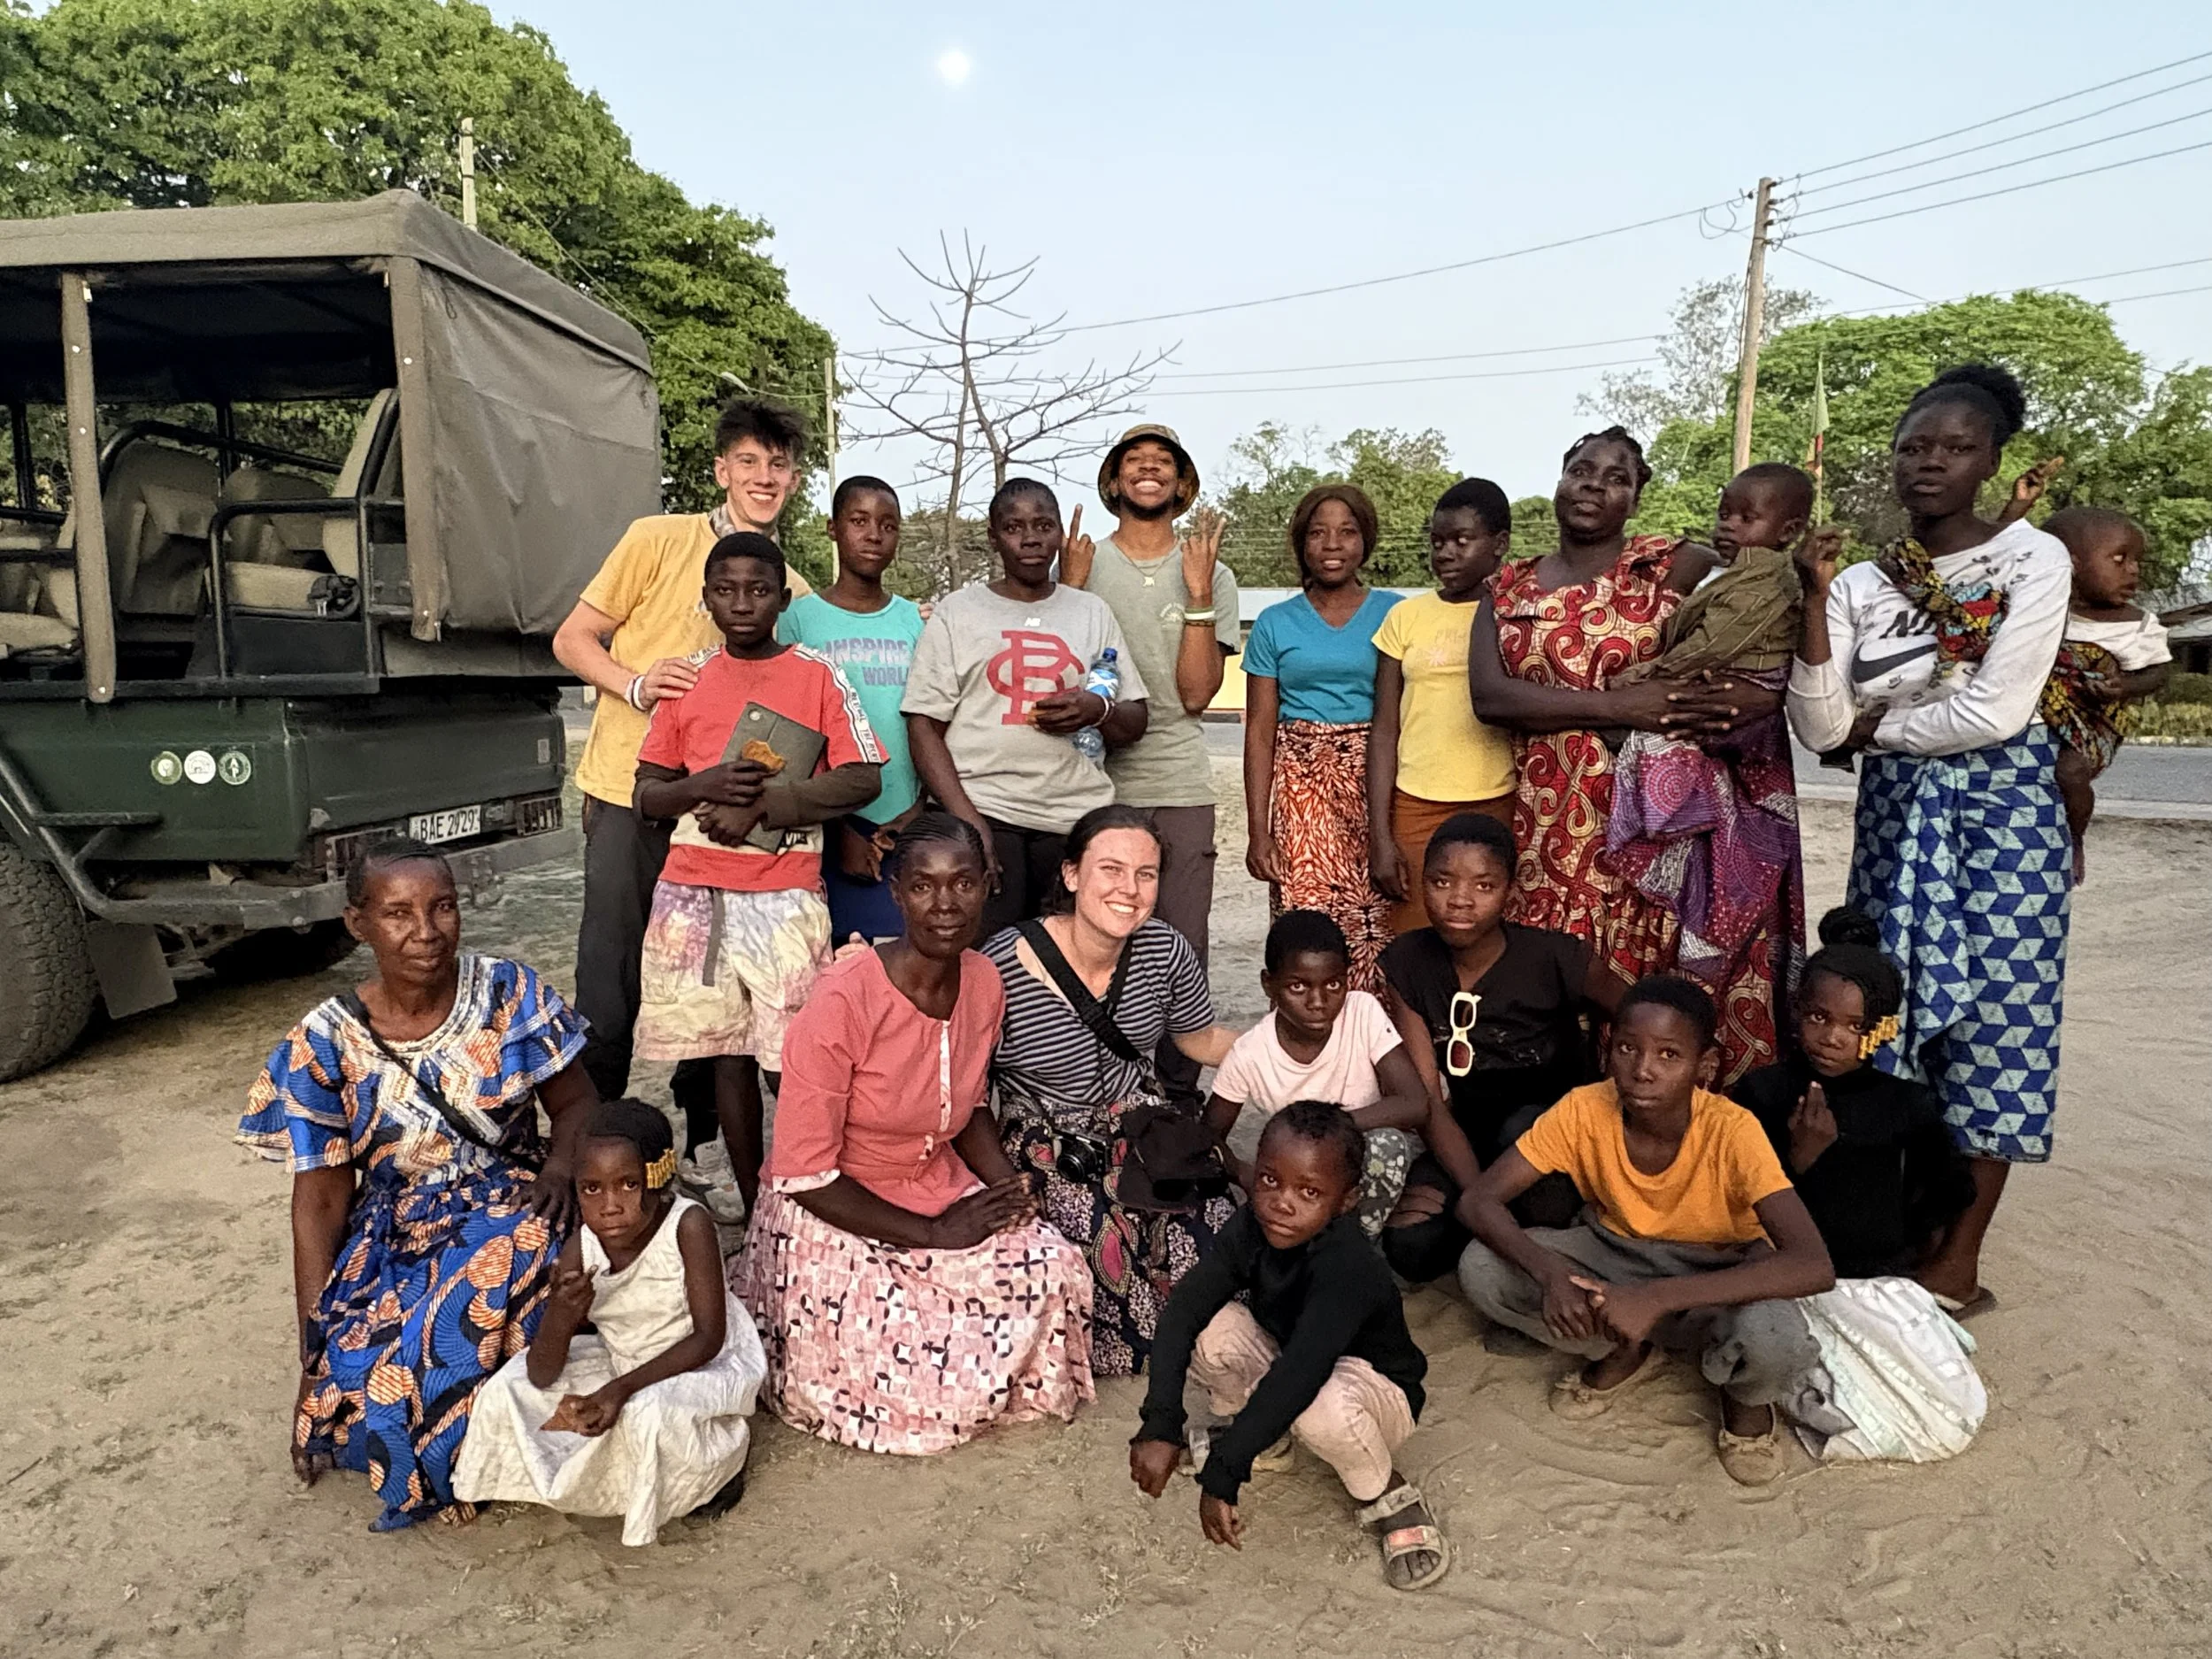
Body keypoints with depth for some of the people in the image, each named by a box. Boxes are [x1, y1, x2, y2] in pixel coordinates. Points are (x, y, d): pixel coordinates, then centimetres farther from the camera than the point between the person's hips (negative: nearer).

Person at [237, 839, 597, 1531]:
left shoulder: (508, 993, -7)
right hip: (395, 1234, 1)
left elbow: (577, 1102, 2)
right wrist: (312, 1358, -4)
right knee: (354, 1379, -26)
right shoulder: (326, 1044, -7)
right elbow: (320, 1201, -2)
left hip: (511, 1209, 0)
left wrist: (561, 1164, -22)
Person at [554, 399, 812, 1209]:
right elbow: (572, 640, 2)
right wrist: (636, 684, -16)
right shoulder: (658, 539, 0)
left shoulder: (792, 591, 11)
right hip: (632, 793, -3)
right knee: (611, 981, -1)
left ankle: (706, 1146, 22)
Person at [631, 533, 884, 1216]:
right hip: (694, 895, 3)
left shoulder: (817, 677, 3)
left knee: (793, 1061, -6)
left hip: (786, 895, -3)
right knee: (728, 1053, 7)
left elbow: (862, 778, -5)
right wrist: (706, 786, -10)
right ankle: (752, 1209, 19)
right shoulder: (688, 680, 11)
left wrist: (762, 803, -13)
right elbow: (647, 795, 11)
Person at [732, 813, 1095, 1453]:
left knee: (1055, 1273, -17)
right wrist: (932, 1233, -18)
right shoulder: (843, 1002, -24)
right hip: (836, 1219, -5)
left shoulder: (984, 983, -4)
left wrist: (1007, 1184, -6)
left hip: (945, 1193, 6)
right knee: (911, 1388, -14)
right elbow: (803, 1174, -20)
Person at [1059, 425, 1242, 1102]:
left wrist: (1198, 594, -9)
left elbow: (1195, 693, -3)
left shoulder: (1212, 575, 7)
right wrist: (1069, 591, -8)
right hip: (1094, 785, 0)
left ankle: (1179, 1094, 17)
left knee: (1182, 953, 2)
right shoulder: (1078, 563, 6)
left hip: (1180, 790, 1)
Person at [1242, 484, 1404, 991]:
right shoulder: (1275, 624, 9)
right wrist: (1258, 830, 0)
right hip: (1301, 784, 0)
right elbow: (1259, 731, 7)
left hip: (1377, 783, 0)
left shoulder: (1393, 613, 8)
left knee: (1375, 927, -6)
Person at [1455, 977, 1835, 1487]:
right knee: (1480, 1269, -22)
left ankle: (1743, 1395, 1)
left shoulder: (1732, 1131, -29)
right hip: (1618, 1254, 3)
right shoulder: (1584, 1110, -23)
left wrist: (1658, 1299, -45)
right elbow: (1478, 1201, -20)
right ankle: (1623, 1353, 4)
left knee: (1775, 1343, -37)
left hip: (1715, 1274, -2)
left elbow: (1815, 1267, -39)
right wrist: (1550, 1271, -40)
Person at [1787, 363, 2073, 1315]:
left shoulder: (2034, 559, -3)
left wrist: (1874, 726, -3)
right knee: (1894, 1014, 6)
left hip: (2000, 810, -3)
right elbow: (1820, 729, -6)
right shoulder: (1861, 585, 6)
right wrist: (1815, 599, -11)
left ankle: (1958, 1259, 11)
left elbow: (1995, 712, -14)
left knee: (1989, 1018, 0)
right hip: (1894, 817, 3)